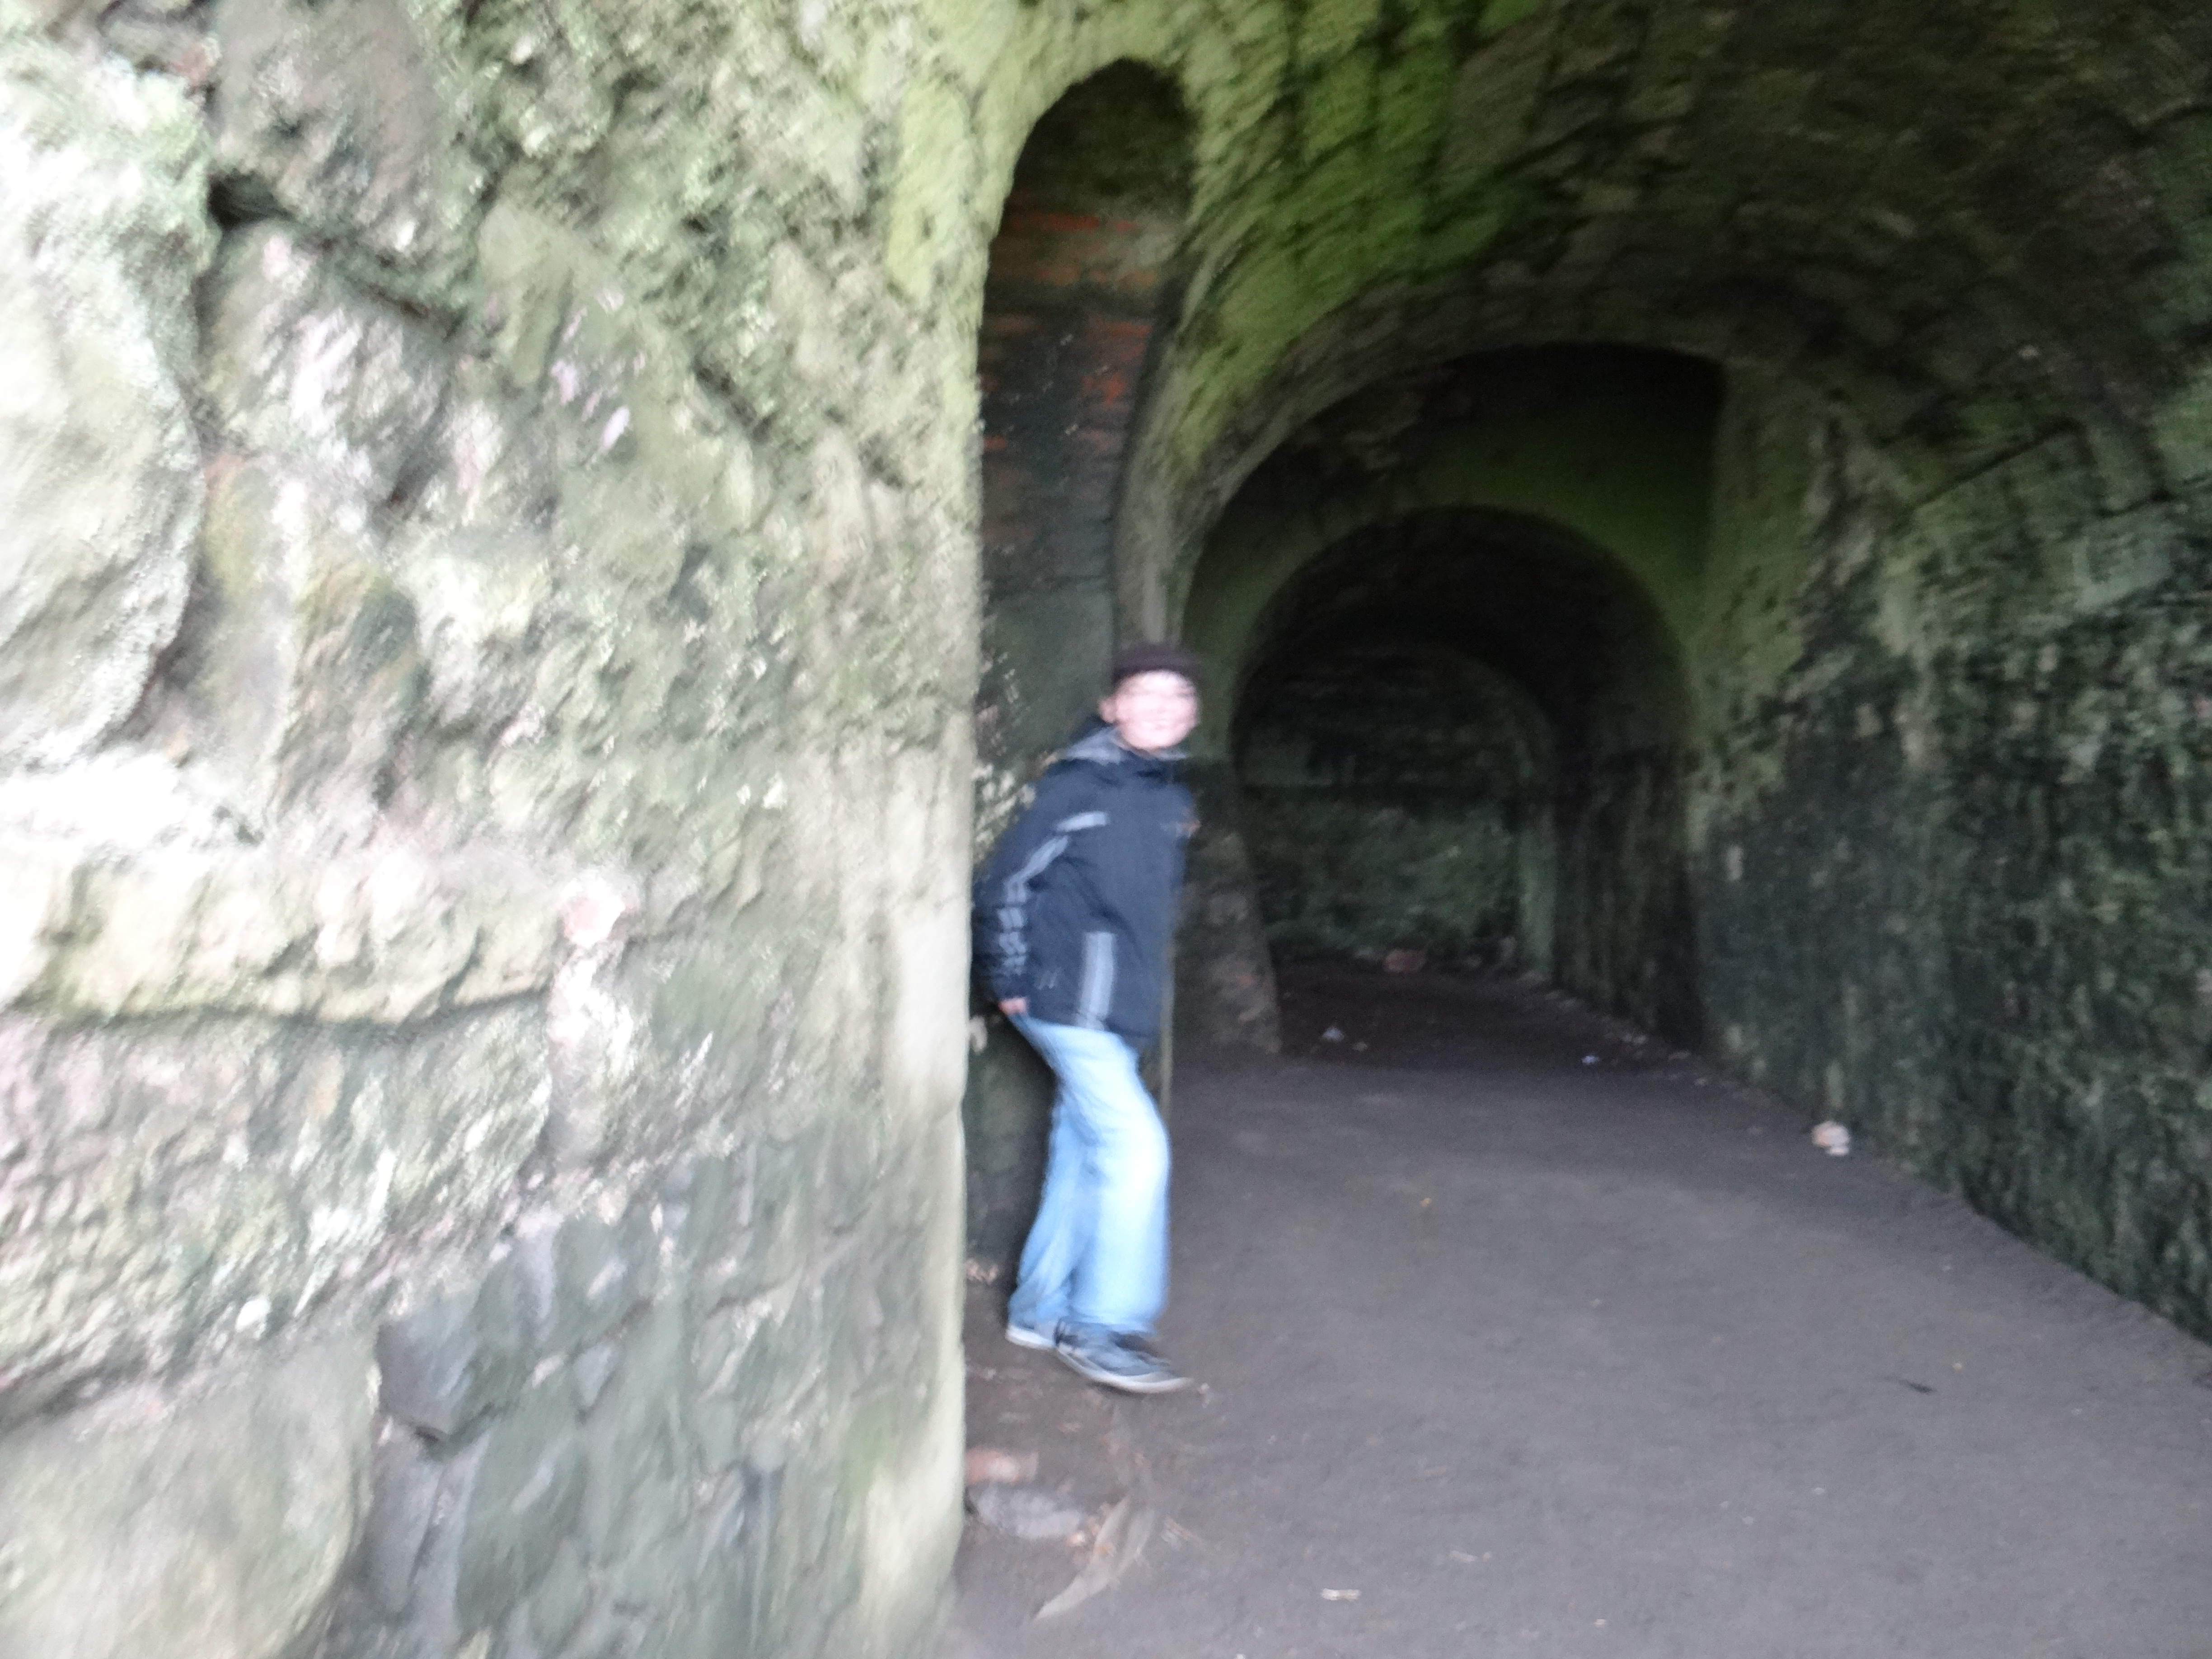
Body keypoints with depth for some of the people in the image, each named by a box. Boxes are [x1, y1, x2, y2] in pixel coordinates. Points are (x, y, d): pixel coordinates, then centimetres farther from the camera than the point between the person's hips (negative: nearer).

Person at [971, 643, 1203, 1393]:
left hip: (1119, 1008, 8)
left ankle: (1041, 1310, 26)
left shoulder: (1171, 796, 11)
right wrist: (1011, 979, -7)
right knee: (1135, 1146, -10)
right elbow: (1005, 880, -9)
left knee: (1083, 1151, 13)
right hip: (1071, 1000, -8)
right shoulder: (1078, 786, -12)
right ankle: (1105, 1328, 0)